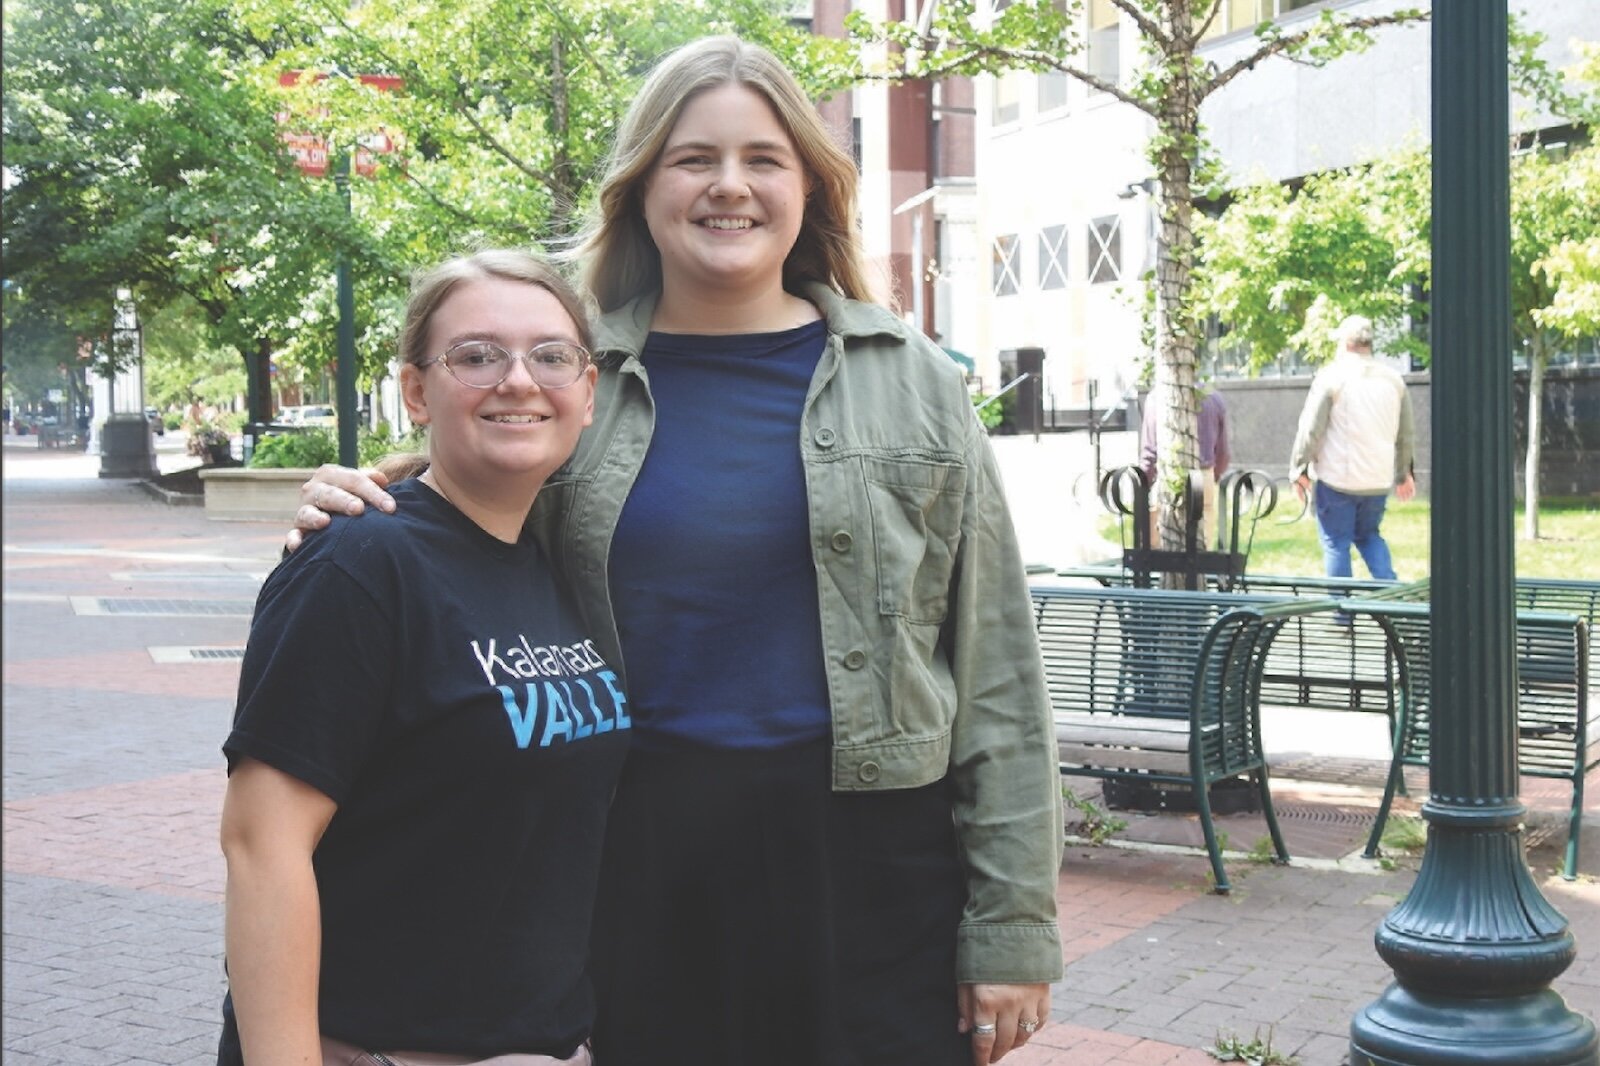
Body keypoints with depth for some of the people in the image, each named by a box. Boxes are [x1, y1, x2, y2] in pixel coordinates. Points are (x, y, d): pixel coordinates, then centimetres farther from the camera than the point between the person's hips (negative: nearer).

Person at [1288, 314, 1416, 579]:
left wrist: (1299, 468, -1)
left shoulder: (1331, 376, -8)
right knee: (1369, 535, 21)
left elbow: (1310, 429, -10)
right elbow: (1406, 434, 14)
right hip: (1379, 479, 5)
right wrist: (1404, 473, 25)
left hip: (1337, 478, -5)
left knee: (1336, 543, 4)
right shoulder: (1393, 378, 8)